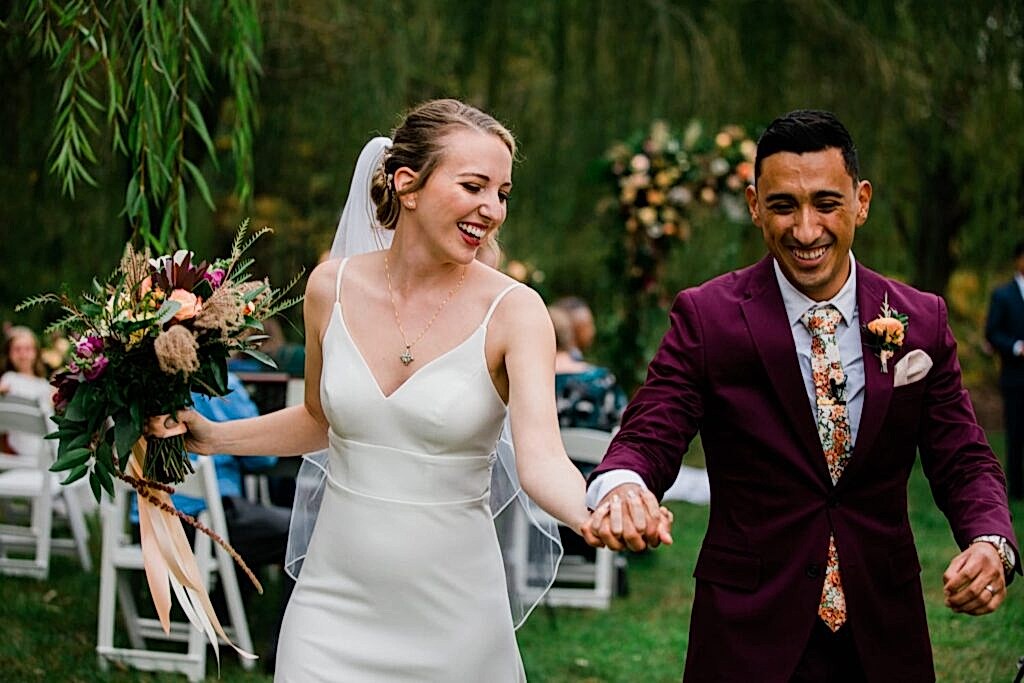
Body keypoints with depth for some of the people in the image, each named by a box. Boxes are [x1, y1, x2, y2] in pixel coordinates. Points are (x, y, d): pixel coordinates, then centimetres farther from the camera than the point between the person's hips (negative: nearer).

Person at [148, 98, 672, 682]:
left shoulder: (513, 311, -11)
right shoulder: (332, 288, -1)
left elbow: (541, 456, -23)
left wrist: (593, 516, -43)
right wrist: (211, 437, 4)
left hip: (451, 614, -2)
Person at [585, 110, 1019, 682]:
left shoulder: (923, 320, 0)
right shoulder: (706, 317, -7)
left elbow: (963, 462, 2)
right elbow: (649, 438, -13)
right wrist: (620, 486, -37)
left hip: (884, 635, 3)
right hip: (750, 634, -2)